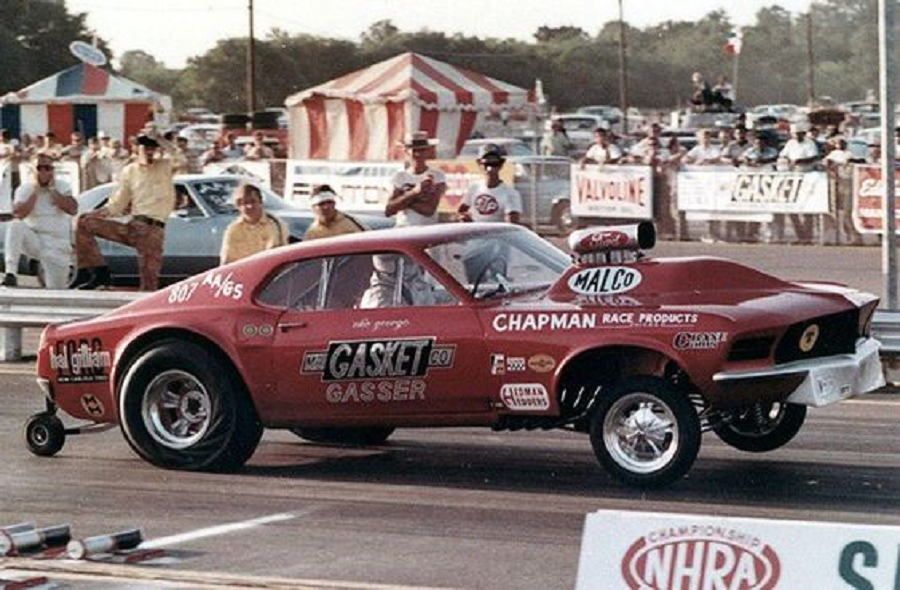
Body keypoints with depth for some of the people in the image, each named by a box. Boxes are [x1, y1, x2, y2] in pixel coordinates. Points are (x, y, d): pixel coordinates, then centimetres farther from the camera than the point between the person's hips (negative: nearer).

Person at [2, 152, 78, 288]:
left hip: (58, 245, 1)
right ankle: (10, 273, -35)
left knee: (57, 290, -6)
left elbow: (73, 210, -14)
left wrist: (52, 190, -11)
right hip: (35, 240, -1)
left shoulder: (62, 186, 2)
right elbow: (18, 215, -16)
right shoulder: (24, 189, 0)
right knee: (15, 226, -33)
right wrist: (35, 192, -14)